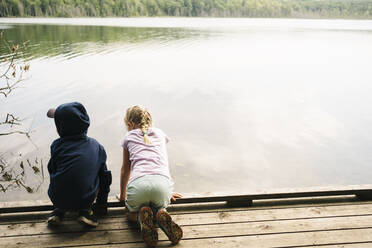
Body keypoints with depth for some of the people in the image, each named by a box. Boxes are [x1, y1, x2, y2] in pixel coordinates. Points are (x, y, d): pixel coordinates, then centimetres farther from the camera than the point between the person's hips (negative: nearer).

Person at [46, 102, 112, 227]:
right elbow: (105, 176, 9)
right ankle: (86, 210, 11)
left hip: (58, 199, 2)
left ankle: (58, 211, 16)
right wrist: (102, 205, 23)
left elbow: (51, 170, 11)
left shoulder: (57, 145, 1)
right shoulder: (96, 146, 5)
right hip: (85, 199, -1)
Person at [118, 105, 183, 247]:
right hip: (163, 182, 2)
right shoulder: (160, 134, 28)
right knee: (160, 207, 34)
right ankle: (162, 215, -2)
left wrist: (122, 195, 46)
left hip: (139, 184, -1)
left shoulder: (128, 137, 23)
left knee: (132, 214, 30)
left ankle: (141, 217, -5)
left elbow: (125, 169, 32)